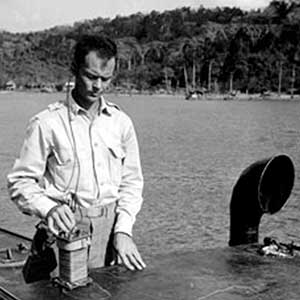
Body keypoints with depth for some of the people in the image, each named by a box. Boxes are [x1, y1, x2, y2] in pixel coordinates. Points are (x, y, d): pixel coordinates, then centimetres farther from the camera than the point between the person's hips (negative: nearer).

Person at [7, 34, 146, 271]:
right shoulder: (47, 124, -5)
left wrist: (123, 230, -2)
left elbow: (132, 181, 10)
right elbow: (20, 182, -3)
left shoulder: (121, 122, 7)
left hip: (111, 226, 3)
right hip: (66, 229, -3)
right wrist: (49, 209, -22)